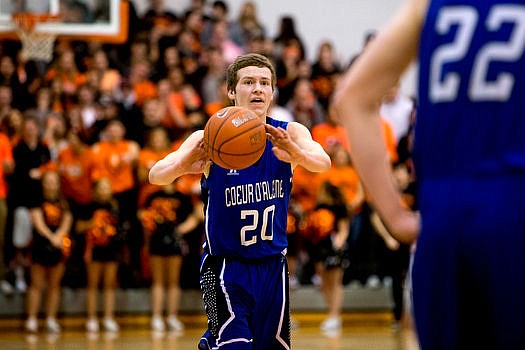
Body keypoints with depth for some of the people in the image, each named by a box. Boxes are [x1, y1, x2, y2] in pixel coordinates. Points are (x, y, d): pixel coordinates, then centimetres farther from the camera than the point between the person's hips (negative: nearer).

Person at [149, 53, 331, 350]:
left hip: (272, 267, 3)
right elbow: (156, 176, -23)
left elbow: (323, 163, -26)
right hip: (225, 266, -3)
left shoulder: (290, 134, -6)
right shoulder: (211, 139, -12)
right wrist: (184, 164, -46)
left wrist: (295, 153, -48)